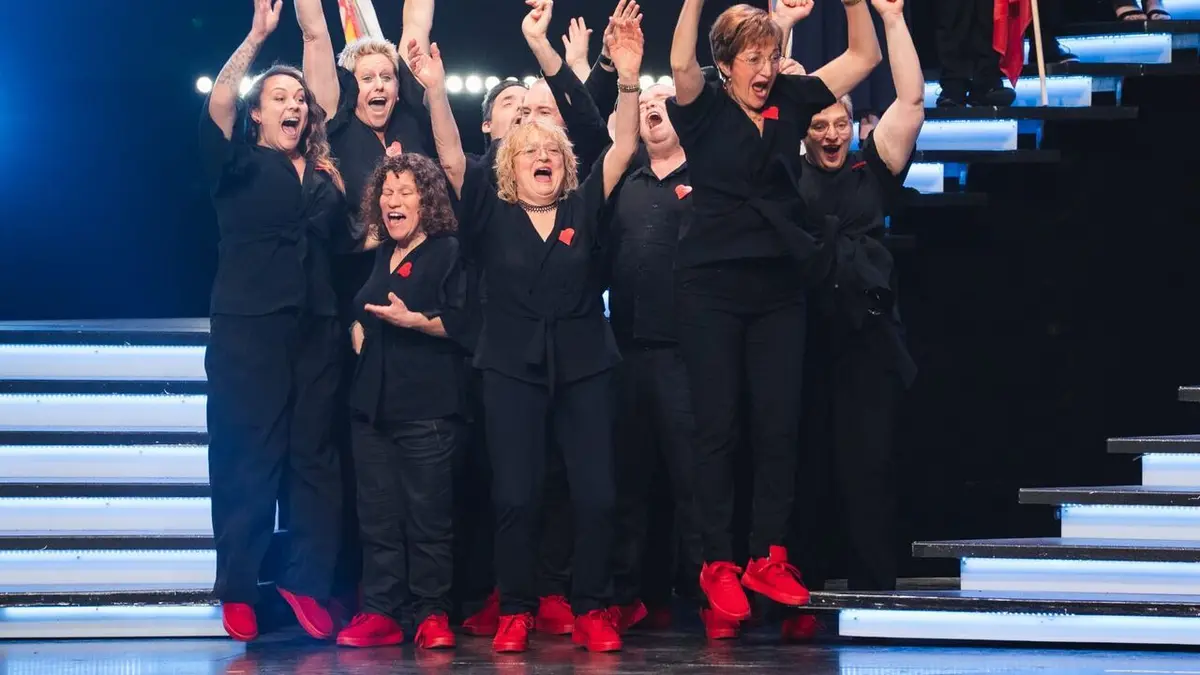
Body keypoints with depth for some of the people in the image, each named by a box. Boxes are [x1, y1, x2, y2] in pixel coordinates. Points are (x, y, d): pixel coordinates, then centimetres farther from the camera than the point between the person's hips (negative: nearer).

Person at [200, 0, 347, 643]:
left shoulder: (323, 174, 18)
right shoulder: (240, 164, 4)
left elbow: (345, 240, 21)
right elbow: (216, 108, -14)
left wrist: (343, 189, 6)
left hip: (316, 329, 5)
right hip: (248, 325, -5)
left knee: (314, 457, 2)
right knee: (249, 460, -5)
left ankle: (306, 583, 5)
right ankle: (238, 593, 0)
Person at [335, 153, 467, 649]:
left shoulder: (449, 252, -4)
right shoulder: (379, 258, 19)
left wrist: (413, 320, -20)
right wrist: (359, 334, 16)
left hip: (427, 406, -7)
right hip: (373, 402, 7)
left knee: (428, 512, -4)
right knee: (377, 512, 5)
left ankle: (432, 614, 4)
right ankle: (379, 612, 9)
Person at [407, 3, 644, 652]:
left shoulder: (584, 209, 5)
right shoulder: (493, 213, 5)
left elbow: (623, 149, -3)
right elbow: (452, 159, -5)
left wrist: (628, 79, -17)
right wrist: (435, 90, -17)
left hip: (583, 366, 1)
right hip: (512, 368, -1)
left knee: (595, 495, -4)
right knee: (515, 497, -4)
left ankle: (591, 612, 6)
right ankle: (515, 612, 7)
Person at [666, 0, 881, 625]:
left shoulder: (790, 101, 8)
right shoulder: (704, 109, -3)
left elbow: (863, 56, 9)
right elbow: (681, 64, -24)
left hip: (778, 287, 4)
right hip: (711, 289, -4)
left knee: (779, 424, 2)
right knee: (717, 426, 0)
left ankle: (768, 558, 10)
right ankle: (717, 565, 6)